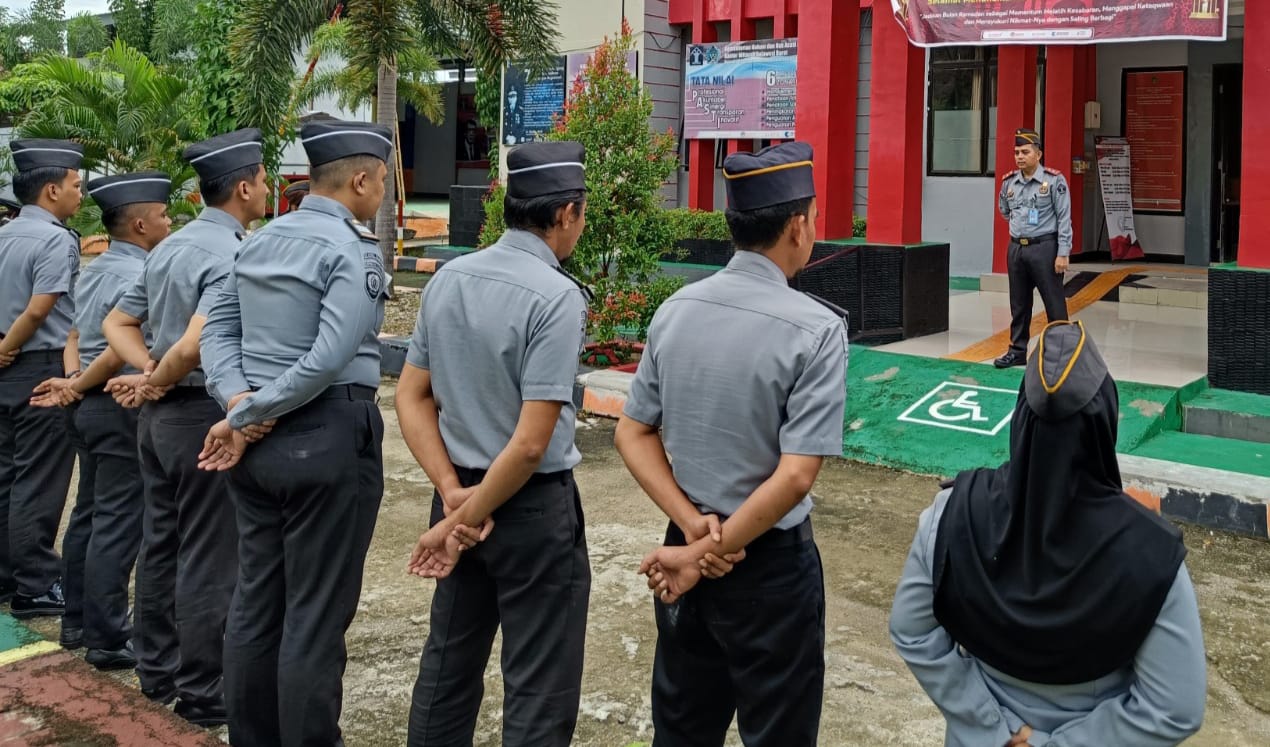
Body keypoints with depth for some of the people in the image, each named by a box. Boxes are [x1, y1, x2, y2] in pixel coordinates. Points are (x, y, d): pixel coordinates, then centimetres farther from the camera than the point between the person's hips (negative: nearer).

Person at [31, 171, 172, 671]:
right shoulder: (137, 276, -18)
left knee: (88, 515, 17)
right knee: (117, 526, -5)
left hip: (91, 406, 10)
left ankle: (77, 619, 27)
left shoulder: (93, 272, 13)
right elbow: (121, 350, -24)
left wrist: (73, 382, 2)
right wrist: (76, 387, -11)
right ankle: (107, 640, 0)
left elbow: (75, 339, 15)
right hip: (124, 407, -10)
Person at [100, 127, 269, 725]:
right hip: (206, 413, -9)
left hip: (160, 414, 9)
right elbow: (195, 343, -30)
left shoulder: (170, 247, 10)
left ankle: (157, 670, 28)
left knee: (160, 541, 16)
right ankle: (202, 693, 7)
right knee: (208, 557, -1)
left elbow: (117, 323, 15)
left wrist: (150, 375, 1)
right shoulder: (230, 255, -18)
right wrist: (158, 381, -12)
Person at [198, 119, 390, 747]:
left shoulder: (259, 242, 13)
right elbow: (330, 359, -21)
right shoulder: (354, 251, -12)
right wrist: (244, 420, -14)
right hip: (329, 437, -8)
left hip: (258, 440, 8)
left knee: (255, 602, 14)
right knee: (316, 615, 0)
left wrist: (238, 402, -4)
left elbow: (218, 328, 11)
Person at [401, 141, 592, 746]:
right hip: (533, 507, -7)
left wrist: (452, 493, -1)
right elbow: (531, 443, -22)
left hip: (462, 490, 7)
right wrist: (463, 519, -12)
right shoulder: (556, 298, -19)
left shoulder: (448, 278, 2)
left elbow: (411, 396, 5)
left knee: (448, 662, 20)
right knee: (540, 690, 4)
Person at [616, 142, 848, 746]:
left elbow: (633, 434, 1)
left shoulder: (675, 310, -2)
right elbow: (795, 476, -23)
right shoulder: (815, 330, -18)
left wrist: (694, 527, -6)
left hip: (685, 550, 6)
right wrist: (706, 554, -15)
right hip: (770, 566, -5)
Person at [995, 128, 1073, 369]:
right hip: (1016, 248, 5)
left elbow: (1064, 218, -11)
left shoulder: (1054, 180, -9)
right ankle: (1017, 351, 21)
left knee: (1054, 304, -2)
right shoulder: (1009, 182, 6)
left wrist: (1063, 254, -15)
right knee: (1019, 304, 12)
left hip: (1044, 248, -5)